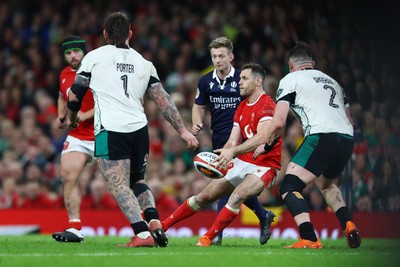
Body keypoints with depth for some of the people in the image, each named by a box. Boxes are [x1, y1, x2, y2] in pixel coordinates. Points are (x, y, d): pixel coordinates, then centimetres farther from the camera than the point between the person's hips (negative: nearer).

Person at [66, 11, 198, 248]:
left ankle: (143, 233, -24)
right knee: (138, 182, 23)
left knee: (120, 186, -8)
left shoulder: (94, 57, 7)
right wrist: (183, 131, 16)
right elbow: (163, 100, 13)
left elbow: (74, 97, 10)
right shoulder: (143, 63, 16)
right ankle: (155, 226, 5)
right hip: (139, 129, 5)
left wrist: (72, 119, 29)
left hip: (109, 130, -4)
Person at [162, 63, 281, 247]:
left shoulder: (267, 106, -17)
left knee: (237, 196, -32)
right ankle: (162, 226, 16)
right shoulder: (242, 108, 11)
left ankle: (208, 238, -25)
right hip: (243, 162, 8)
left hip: (265, 166, -8)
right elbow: (233, 142, 7)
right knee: (205, 196, 7)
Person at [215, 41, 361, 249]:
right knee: (325, 184, 33)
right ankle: (348, 225, 13)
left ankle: (310, 239, -21)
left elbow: (277, 124, 0)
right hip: (347, 139, 7)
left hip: (322, 137, -7)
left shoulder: (290, 80, 10)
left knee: (289, 188, -2)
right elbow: (350, 120, 26)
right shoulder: (331, 81, 30)